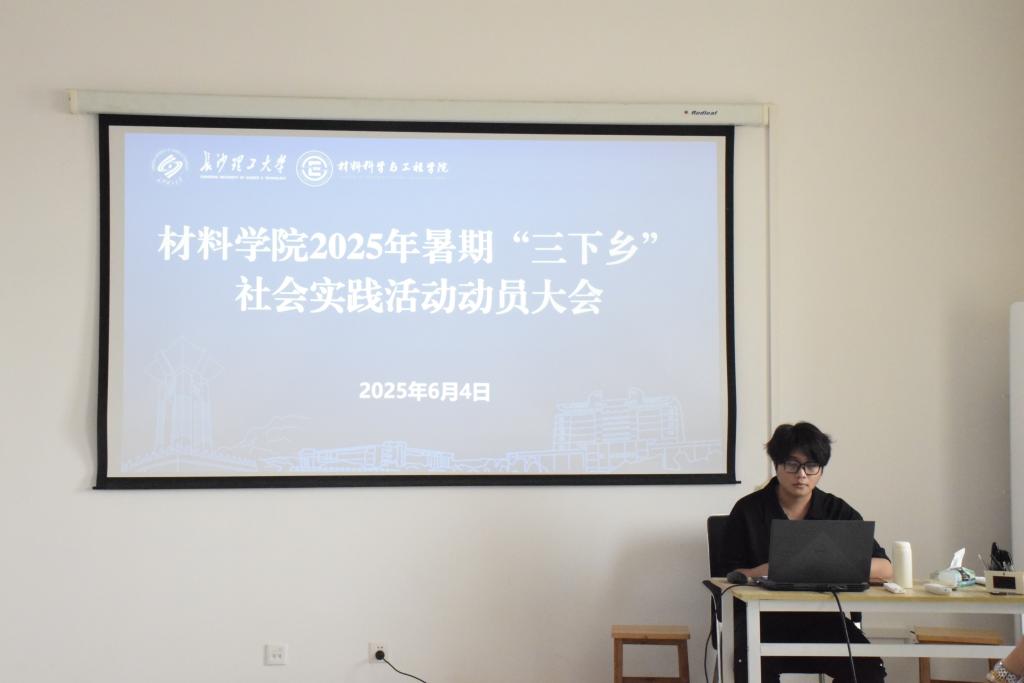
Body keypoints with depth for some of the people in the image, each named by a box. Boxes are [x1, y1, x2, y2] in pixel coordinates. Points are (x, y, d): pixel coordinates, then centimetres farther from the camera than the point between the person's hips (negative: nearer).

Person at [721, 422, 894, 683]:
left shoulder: (838, 511, 10)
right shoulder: (748, 510, 6)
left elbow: (884, 570, 2)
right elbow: (730, 575, 4)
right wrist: (765, 571, -16)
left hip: (822, 618, 3)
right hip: (762, 618, -3)